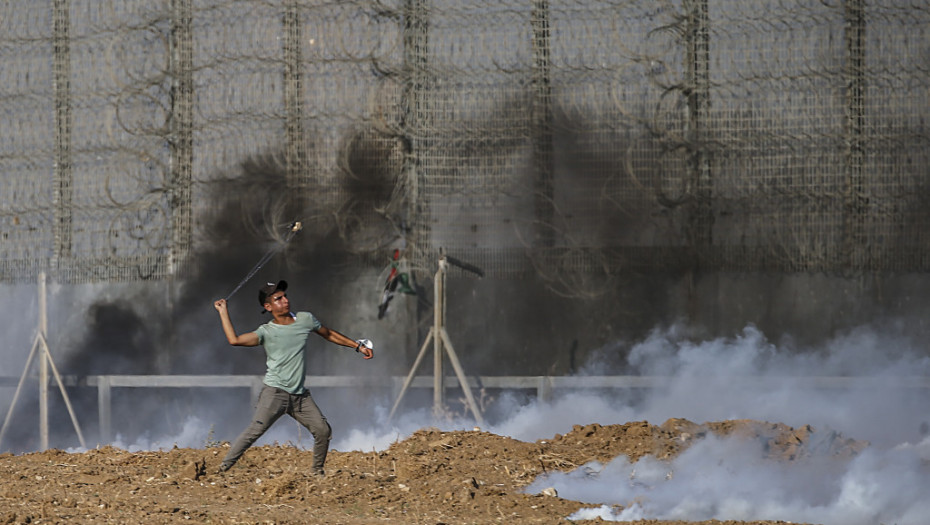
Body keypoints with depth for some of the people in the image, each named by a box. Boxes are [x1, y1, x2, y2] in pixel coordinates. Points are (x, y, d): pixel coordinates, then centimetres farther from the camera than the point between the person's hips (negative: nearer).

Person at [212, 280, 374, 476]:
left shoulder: (305, 320, 8)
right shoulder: (266, 332, -4)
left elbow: (329, 334, 24)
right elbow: (235, 340, -16)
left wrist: (358, 346, 24)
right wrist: (223, 312, -11)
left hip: (300, 394, 5)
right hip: (275, 392, -5)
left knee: (323, 430, 0)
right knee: (256, 429, -18)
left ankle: (317, 472, 18)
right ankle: (223, 468, -15)